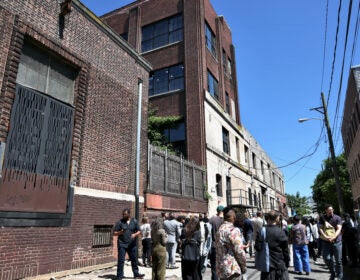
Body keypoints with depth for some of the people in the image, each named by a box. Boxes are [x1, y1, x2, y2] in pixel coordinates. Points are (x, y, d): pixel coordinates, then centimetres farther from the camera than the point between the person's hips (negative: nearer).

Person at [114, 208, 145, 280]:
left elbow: (139, 231, 6)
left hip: (132, 244, 3)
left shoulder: (134, 221, 3)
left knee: (134, 259, 13)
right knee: (121, 260, -2)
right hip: (122, 244, -3)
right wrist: (120, 232, -21)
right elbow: (115, 233, -2)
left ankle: (136, 274, 28)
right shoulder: (120, 222, -3)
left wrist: (135, 234, -15)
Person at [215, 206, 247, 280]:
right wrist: (244, 266, -2)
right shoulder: (233, 230, -16)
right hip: (232, 269, -8)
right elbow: (239, 251, -16)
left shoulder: (219, 230, 9)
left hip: (221, 269, 8)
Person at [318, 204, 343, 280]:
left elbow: (339, 229, -8)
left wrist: (333, 237, -21)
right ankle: (333, 273, 22)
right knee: (327, 258, -2)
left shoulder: (337, 218, 0)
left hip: (336, 241, -1)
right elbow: (320, 228, -1)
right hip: (326, 242, 1)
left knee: (338, 260, 4)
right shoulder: (322, 218, 6)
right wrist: (325, 237, -17)